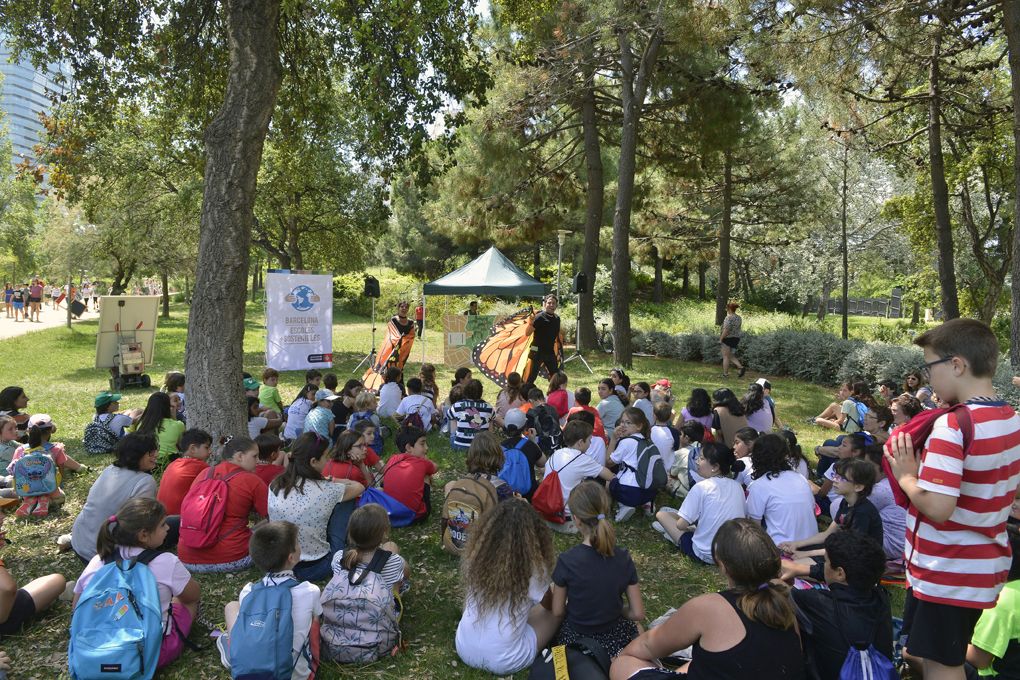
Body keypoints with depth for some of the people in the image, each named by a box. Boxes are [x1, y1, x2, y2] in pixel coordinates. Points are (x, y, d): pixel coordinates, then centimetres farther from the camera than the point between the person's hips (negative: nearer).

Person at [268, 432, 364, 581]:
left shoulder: (275, 485, -7)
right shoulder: (325, 490, -20)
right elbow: (359, 488, 1)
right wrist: (337, 483, 17)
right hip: (315, 568, -5)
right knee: (346, 501, 7)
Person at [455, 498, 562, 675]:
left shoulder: (475, 557, -9)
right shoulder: (532, 569, -21)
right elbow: (550, 605, 1)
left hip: (465, 650, 5)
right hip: (505, 661, -5)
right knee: (559, 609, 14)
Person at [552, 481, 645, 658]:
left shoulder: (566, 561, -23)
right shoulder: (623, 558, -15)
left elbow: (557, 612, -10)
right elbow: (638, 613, -9)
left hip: (575, 641, -1)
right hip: (615, 642, 1)